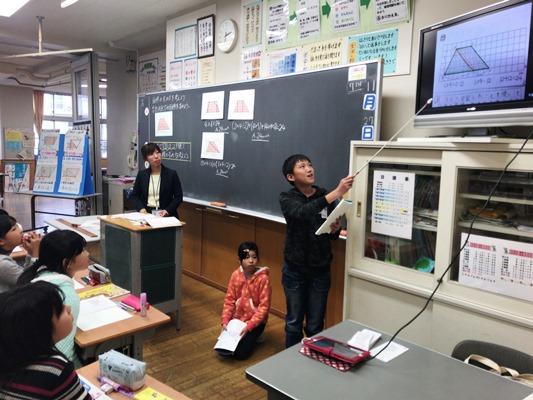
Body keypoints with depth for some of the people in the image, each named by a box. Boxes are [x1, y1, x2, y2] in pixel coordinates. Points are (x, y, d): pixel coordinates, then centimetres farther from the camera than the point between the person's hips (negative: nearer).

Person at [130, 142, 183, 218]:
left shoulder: (171, 174, 1)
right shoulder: (141, 174, 8)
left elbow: (178, 197, 1)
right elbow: (134, 195, 14)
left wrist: (167, 211, -13)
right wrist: (141, 208, -4)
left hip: (165, 215, -2)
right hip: (146, 213, 2)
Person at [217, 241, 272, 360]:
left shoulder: (263, 278, -19)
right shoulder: (235, 274, -6)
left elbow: (264, 306, -17)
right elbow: (229, 299, 0)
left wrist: (249, 326, -22)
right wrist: (225, 321, -10)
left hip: (255, 321, -4)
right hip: (236, 318, 4)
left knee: (240, 353, -16)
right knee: (222, 350, -7)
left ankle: (253, 337, 15)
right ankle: (242, 337, 21)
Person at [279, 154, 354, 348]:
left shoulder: (325, 195, 0)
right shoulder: (287, 198, -8)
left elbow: (333, 236, 8)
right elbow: (303, 213, -32)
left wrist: (336, 229, -16)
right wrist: (336, 193, -39)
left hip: (320, 270, 2)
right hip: (295, 270, -2)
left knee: (315, 325, 12)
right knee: (294, 322, 12)